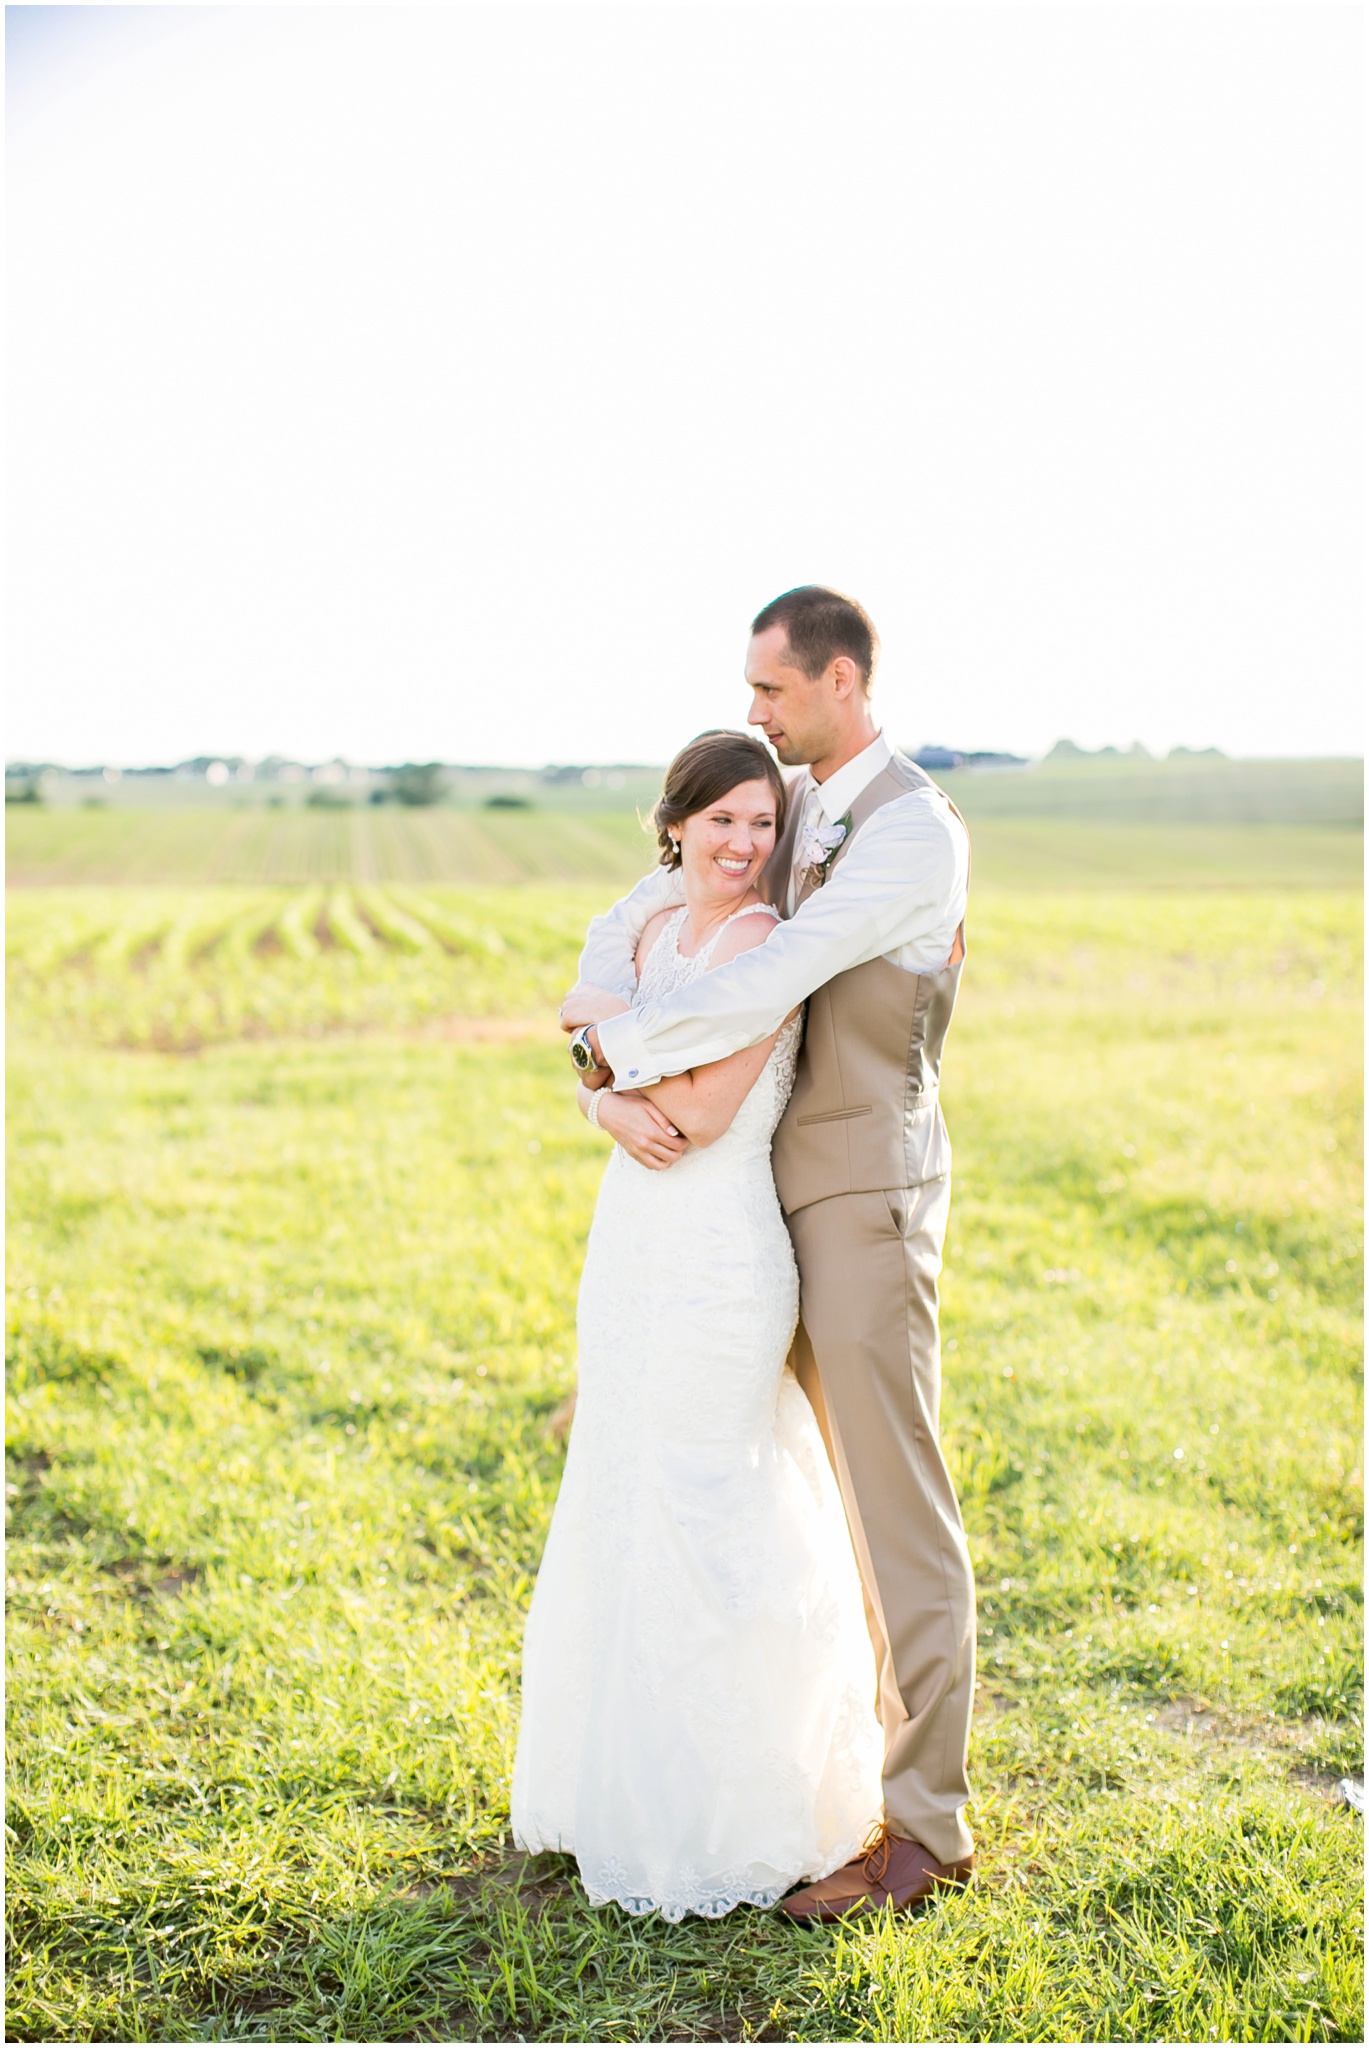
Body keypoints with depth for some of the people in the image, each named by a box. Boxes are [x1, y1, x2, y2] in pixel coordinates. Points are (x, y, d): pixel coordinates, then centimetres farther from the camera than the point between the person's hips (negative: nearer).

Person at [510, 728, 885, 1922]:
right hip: (631, 1245, 8)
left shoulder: (767, 945, -14)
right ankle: (631, 1776, 37)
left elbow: (705, 1112, -21)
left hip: (716, 1259, -8)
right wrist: (620, 1107, -16)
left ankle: (719, 1818, 18)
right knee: (630, 1514, 18)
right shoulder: (658, 931, 10)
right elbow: (606, 1081, 6)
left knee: (699, 1524, 0)